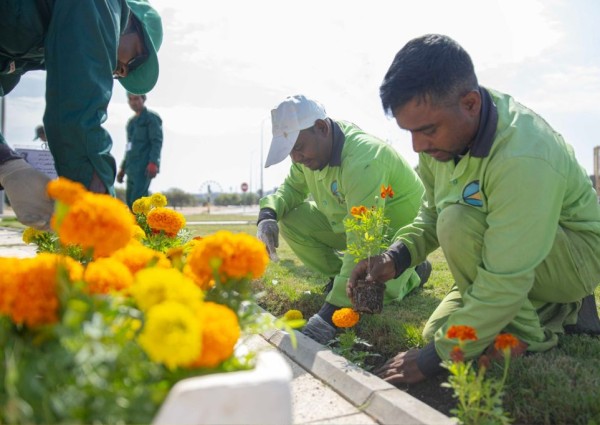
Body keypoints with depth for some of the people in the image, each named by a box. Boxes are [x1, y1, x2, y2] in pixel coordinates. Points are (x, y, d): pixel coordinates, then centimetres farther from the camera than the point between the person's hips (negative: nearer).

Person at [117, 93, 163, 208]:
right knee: (131, 200, 5)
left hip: (144, 168, -8)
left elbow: (157, 141, -11)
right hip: (132, 168, 8)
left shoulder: (151, 117, 2)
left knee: (137, 200, -19)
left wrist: (153, 163, -24)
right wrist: (123, 168, 23)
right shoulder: (131, 122, 25)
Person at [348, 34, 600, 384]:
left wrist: (434, 358, -27)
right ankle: (556, 310, 12)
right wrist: (398, 254, -19)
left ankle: (531, 338, -11)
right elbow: (432, 212, 1)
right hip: (510, 251, 8)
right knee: (437, 331, 2)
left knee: (458, 224, -33)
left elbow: (503, 283, -34)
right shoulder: (443, 126, -12)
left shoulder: (522, 158, -36)